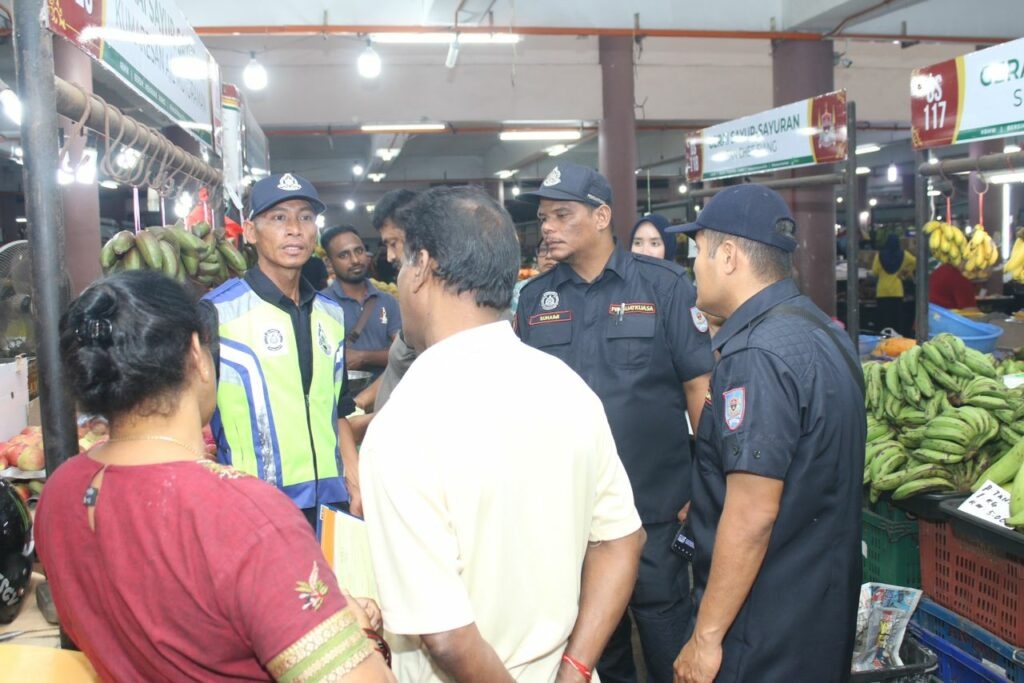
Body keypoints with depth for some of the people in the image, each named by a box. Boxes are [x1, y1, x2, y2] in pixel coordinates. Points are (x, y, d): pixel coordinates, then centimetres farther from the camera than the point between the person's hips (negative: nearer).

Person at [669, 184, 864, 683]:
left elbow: (752, 515, -26)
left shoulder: (758, 356, -24)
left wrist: (707, 635, -19)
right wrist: (704, 500, 21)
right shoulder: (819, 329, 6)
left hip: (768, 631, -9)